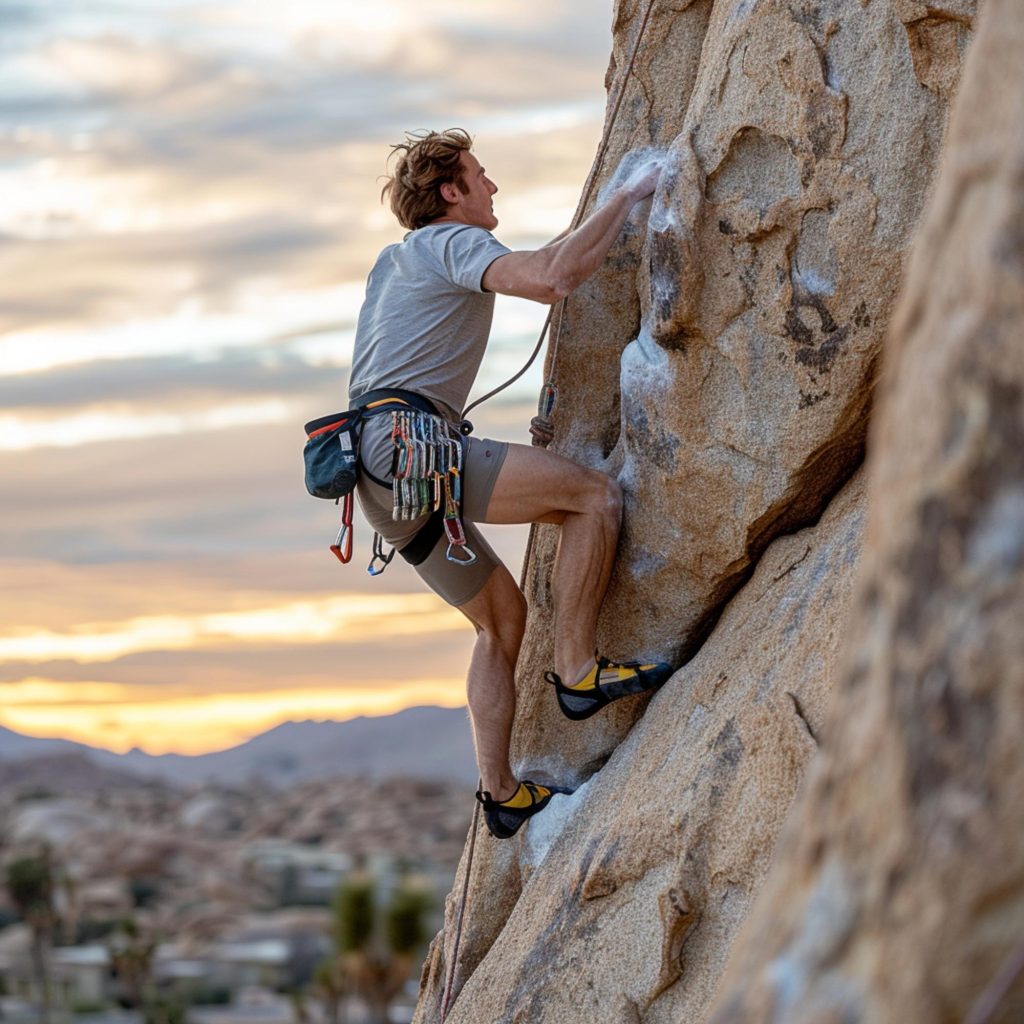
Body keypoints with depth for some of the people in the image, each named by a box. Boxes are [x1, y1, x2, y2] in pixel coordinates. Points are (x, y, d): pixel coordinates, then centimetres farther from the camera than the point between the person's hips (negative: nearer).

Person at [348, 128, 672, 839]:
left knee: (503, 615, 15)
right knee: (596, 495, -12)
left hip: (387, 481, 10)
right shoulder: (450, 242, -2)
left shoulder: (396, 260, 28)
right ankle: (578, 671, -9)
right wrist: (629, 197, -10)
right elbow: (552, 280, -21)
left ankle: (502, 794, 13)